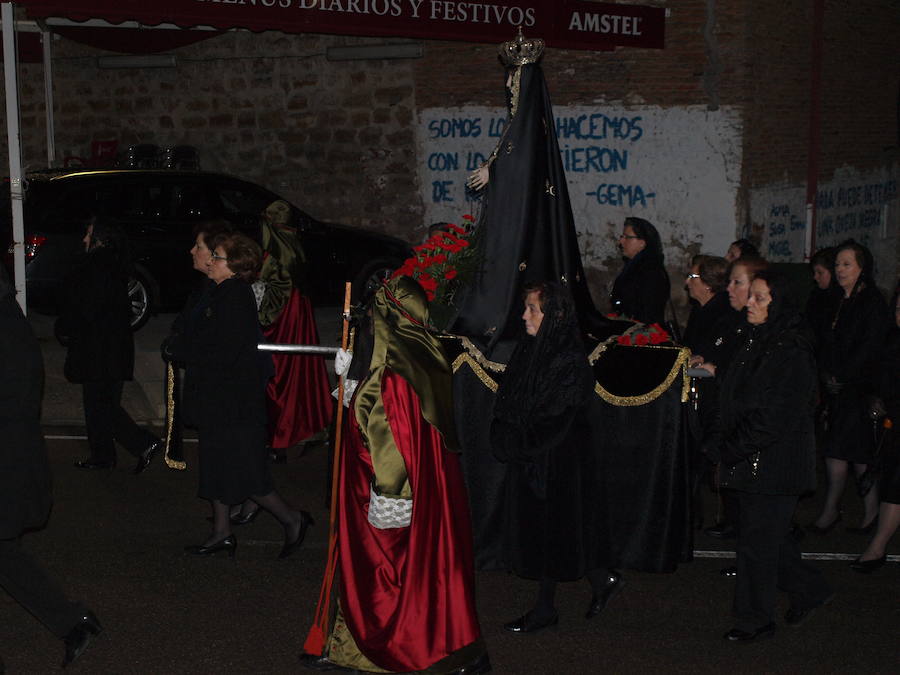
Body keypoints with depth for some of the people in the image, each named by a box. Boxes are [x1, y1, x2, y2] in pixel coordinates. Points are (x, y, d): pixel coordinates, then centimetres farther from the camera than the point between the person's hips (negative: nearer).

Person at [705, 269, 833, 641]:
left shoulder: (790, 353, -18)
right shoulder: (755, 342, 10)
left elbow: (775, 416, -22)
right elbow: (733, 401, 16)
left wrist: (730, 448, -17)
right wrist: (722, 441, 4)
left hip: (775, 463, -8)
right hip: (750, 459, 8)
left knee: (758, 539, 0)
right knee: (769, 534, 17)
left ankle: (755, 620, 13)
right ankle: (809, 589, 34)